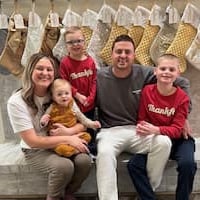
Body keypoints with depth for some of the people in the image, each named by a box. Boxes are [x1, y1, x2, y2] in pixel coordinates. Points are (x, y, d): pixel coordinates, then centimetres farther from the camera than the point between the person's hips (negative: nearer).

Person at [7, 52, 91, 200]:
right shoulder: (16, 102, -17)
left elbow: (82, 123, -2)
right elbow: (32, 141, -19)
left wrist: (69, 131, -25)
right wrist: (68, 139, -22)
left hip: (61, 145, 4)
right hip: (35, 150, -4)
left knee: (84, 160, -25)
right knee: (64, 166, -31)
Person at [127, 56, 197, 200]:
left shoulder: (182, 97, -13)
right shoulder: (147, 91, -5)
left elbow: (177, 129, -17)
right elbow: (142, 118, 4)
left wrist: (155, 130, -35)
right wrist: (142, 127, -21)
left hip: (177, 139, -2)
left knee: (187, 163, -31)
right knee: (134, 165, -20)